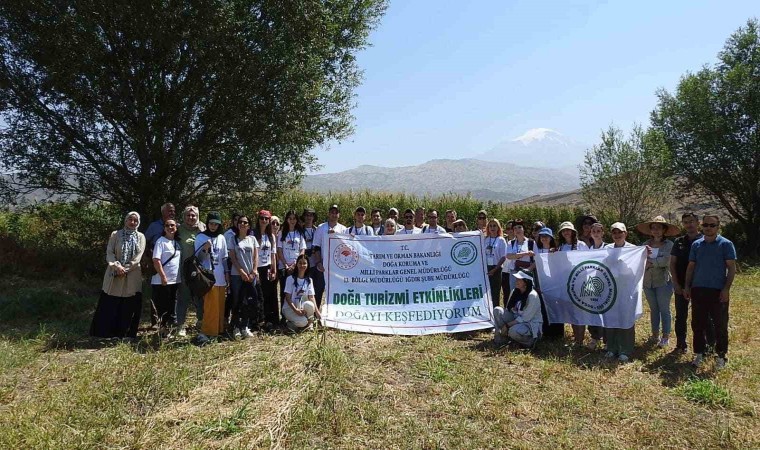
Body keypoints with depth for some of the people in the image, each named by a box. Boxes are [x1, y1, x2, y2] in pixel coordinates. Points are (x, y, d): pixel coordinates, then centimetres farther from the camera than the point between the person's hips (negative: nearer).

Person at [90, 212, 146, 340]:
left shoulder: (141, 237, 5)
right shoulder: (115, 235, 5)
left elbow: (138, 256, -3)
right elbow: (109, 253, -3)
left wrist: (125, 269, -13)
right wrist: (117, 266, -19)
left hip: (132, 276, 0)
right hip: (114, 274, 0)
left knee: (130, 306, 2)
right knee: (109, 305, 1)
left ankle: (126, 334, 11)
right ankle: (106, 333, 10)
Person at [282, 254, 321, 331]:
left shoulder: (309, 280, 4)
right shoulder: (290, 279, -9)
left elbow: (311, 297, -2)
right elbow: (288, 298, -12)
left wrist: (317, 311, -17)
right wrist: (295, 310, -26)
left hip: (301, 307, 4)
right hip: (289, 308, -4)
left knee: (309, 304, -33)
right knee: (302, 322, -32)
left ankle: (309, 324, -8)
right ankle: (289, 323, 1)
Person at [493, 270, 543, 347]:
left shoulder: (532, 296, -22)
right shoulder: (515, 292, 0)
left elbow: (525, 318, -22)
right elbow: (508, 309, 7)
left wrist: (507, 325, -22)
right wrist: (505, 326, -8)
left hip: (531, 325, -7)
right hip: (516, 320, 7)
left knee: (514, 331, -38)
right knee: (497, 310, -13)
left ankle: (529, 340, -6)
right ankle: (500, 336, -7)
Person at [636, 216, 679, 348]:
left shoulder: (669, 245, -7)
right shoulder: (646, 244, 5)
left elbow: (666, 260, -19)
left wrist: (650, 262, -13)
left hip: (663, 282, -4)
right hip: (648, 282, 4)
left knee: (664, 310, 3)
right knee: (653, 309, 14)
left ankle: (666, 337, 13)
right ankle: (655, 335, 24)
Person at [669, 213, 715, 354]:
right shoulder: (679, 242, 7)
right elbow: (672, 263, 7)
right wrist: (676, 283, -2)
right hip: (681, 286, 4)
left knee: (704, 316, 5)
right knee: (680, 316, 9)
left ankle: (710, 345, 16)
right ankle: (681, 344, 17)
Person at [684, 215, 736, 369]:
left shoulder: (726, 244, -3)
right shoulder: (696, 245, 8)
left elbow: (732, 267, -5)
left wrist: (726, 288, -12)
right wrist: (687, 286, 7)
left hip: (718, 291, -3)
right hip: (698, 290, 3)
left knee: (720, 325, 5)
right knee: (698, 324, 9)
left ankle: (721, 356, 17)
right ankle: (698, 354, 20)